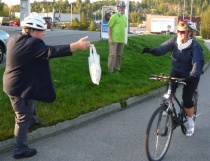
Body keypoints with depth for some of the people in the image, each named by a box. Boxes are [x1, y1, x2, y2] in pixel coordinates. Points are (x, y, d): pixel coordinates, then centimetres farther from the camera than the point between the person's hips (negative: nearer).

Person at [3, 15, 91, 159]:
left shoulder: (15, 39, 4)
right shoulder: (32, 44, -26)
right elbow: (51, 51, -37)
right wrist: (77, 45, -42)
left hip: (14, 85, 9)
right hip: (21, 87, -9)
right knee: (24, 118, 4)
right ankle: (20, 150, 15)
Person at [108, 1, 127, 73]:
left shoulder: (124, 17, 12)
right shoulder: (114, 16, -9)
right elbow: (109, 27, -11)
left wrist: (123, 37, 15)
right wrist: (110, 38, -16)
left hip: (121, 40, 7)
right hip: (114, 39, -6)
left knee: (119, 55, 13)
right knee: (112, 54, -3)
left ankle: (117, 67, 25)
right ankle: (110, 69, 2)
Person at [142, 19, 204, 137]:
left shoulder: (195, 46, -25)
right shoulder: (175, 40, -14)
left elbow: (199, 61, -37)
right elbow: (163, 48, -26)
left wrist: (193, 74, -55)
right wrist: (151, 50, -47)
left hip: (191, 75, -3)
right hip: (177, 71, 4)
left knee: (187, 99, -7)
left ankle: (190, 122, 18)